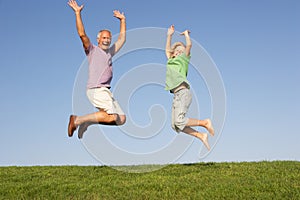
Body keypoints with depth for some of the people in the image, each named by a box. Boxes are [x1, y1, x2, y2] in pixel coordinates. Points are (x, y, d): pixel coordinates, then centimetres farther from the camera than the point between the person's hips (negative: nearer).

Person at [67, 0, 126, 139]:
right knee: (112, 117, -23)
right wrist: (78, 13, -10)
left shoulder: (110, 52, 24)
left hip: (105, 91, 8)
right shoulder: (92, 50, 6)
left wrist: (122, 20, 34)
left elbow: (122, 39, 33)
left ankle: (89, 121, 6)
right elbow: (82, 34, -8)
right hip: (96, 90, -8)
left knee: (121, 119, 0)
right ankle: (77, 120, -12)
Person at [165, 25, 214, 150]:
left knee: (179, 121, -23)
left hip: (183, 92, -7)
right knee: (175, 125, -5)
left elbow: (189, 44, 2)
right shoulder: (171, 61, 28)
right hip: (176, 95, 7)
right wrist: (169, 35, 43)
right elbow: (167, 49, 43)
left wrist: (186, 34, 19)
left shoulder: (183, 59, 12)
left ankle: (205, 123, -7)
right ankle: (201, 136, -1)